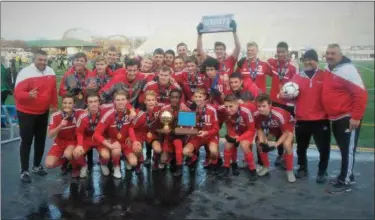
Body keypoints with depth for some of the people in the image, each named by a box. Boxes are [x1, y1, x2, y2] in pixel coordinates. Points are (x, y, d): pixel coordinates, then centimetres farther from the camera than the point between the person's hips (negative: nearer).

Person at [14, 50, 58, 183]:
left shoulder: (50, 72, -1)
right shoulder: (25, 73, -18)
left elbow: (53, 91, 9)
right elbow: (17, 93, -23)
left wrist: (54, 105, 10)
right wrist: (28, 95, -42)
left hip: (43, 112, 6)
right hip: (26, 113, -5)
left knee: (41, 140, 14)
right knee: (26, 141, -1)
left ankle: (37, 166, 30)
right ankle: (24, 171, 8)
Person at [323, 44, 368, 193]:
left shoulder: (347, 70, -18)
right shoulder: (328, 69, 9)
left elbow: (361, 94, -20)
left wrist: (356, 116, -20)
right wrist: (328, 113, 16)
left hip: (348, 118, -9)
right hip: (335, 118, 9)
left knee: (348, 150, 1)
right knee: (343, 149, 18)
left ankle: (344, 182, 11)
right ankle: (348, 176, 32)